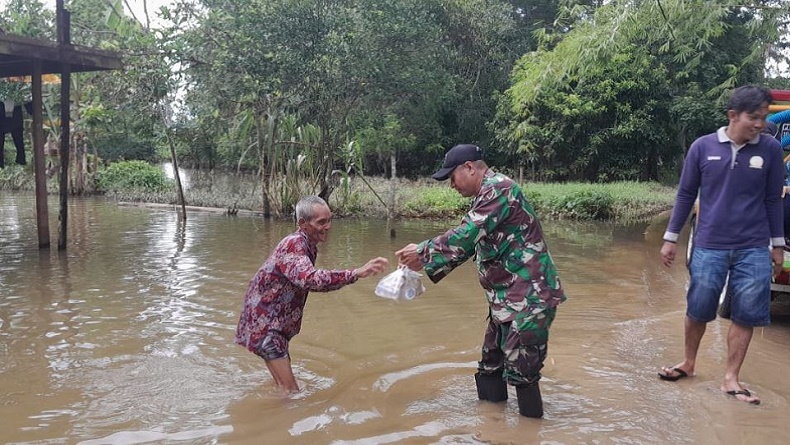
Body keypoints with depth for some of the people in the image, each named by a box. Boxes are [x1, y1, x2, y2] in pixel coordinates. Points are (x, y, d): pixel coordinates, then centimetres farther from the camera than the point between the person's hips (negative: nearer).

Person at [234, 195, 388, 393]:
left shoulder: (307, 246, 7)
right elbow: (310, 278, -41)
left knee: (283, 389, 18)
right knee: (291, 392, -10)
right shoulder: (294, 245, -22)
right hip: (264, 323, -9)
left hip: (277, 324, 9)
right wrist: (357, 273, -47)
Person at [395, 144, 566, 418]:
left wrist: (423, 252, -14)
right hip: (507, 298, 10)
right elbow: (468, 243, 20)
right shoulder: (487, 195, 16)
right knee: (490, 365, 15)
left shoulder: (499, 188, -15)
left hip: (529, 297, -10)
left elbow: (465, 236, -24)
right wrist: (425, 264, 13)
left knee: (521, 371, -5)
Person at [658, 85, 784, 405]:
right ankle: (689, 363, 31)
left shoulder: (770, 149, -3)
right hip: (709, 246, 0)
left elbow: (773, 199, 6)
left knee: (745, 316, 4)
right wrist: (671, 238, 4)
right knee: (697, 310, 9)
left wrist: (777, 245, 8)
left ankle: (731, 379, 17)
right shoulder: (703, 147, -5)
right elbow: (686, 194, 3)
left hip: (753, 250, 1)